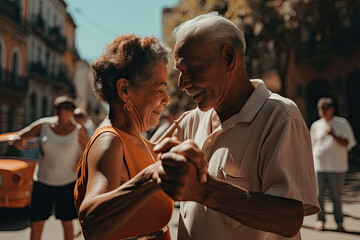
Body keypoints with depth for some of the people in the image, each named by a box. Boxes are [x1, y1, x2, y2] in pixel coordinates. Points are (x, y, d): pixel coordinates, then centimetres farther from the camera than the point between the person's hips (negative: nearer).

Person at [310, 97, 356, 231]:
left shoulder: (342, 123, 3)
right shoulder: (316, 126, 11)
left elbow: (347, 143, -2)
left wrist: (334, 135, -17)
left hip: (336, 166, -2)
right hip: (318, 166, 2)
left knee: (336, 196, 2)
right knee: (319, 195, 2)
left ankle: (339, 222, 15)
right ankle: (320, 220, 16)